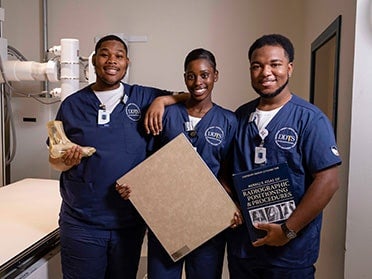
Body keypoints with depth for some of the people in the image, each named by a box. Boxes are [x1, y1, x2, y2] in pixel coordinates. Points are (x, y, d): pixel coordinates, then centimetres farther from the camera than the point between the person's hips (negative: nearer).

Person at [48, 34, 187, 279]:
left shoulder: (143, 98, 1)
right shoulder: (72, 104, 2)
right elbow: (55, 160, 7)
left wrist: (160, 101, -12)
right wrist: (67, 160, -15)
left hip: (130, 221, 1)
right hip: (82, 224, 0)